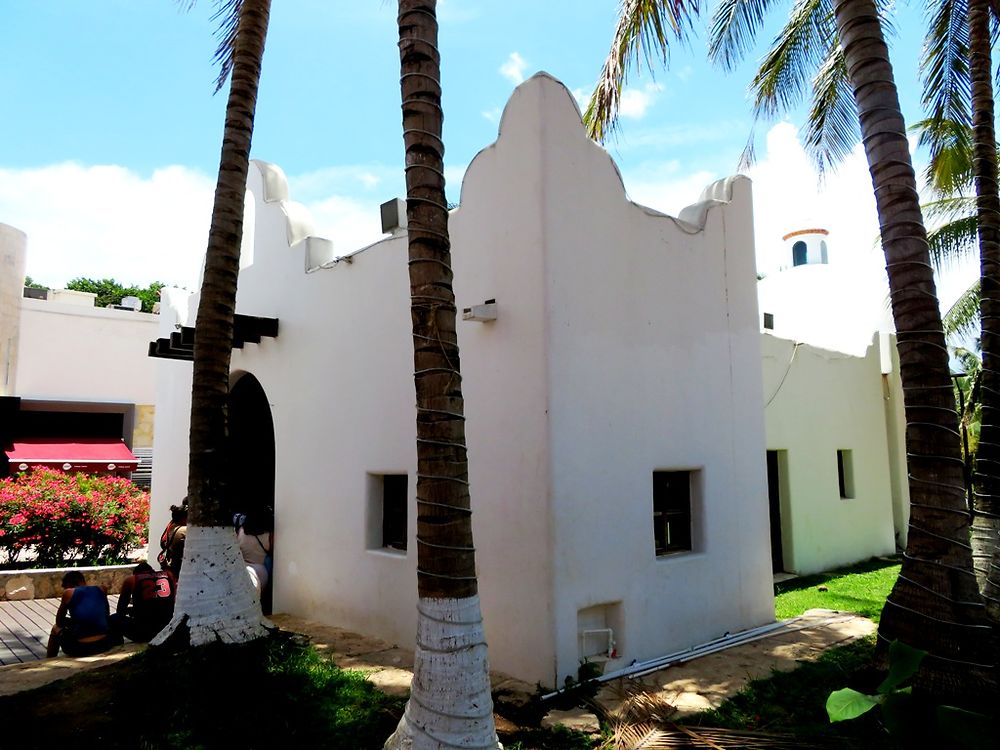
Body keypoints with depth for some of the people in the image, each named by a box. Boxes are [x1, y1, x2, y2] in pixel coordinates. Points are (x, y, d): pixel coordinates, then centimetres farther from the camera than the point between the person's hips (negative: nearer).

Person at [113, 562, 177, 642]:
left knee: (114, 619, 26)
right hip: (169, 630, 2)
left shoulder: (131, 580, 9)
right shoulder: (168, 575, 13)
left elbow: (120, 611, 16)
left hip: (143, 633, -2)